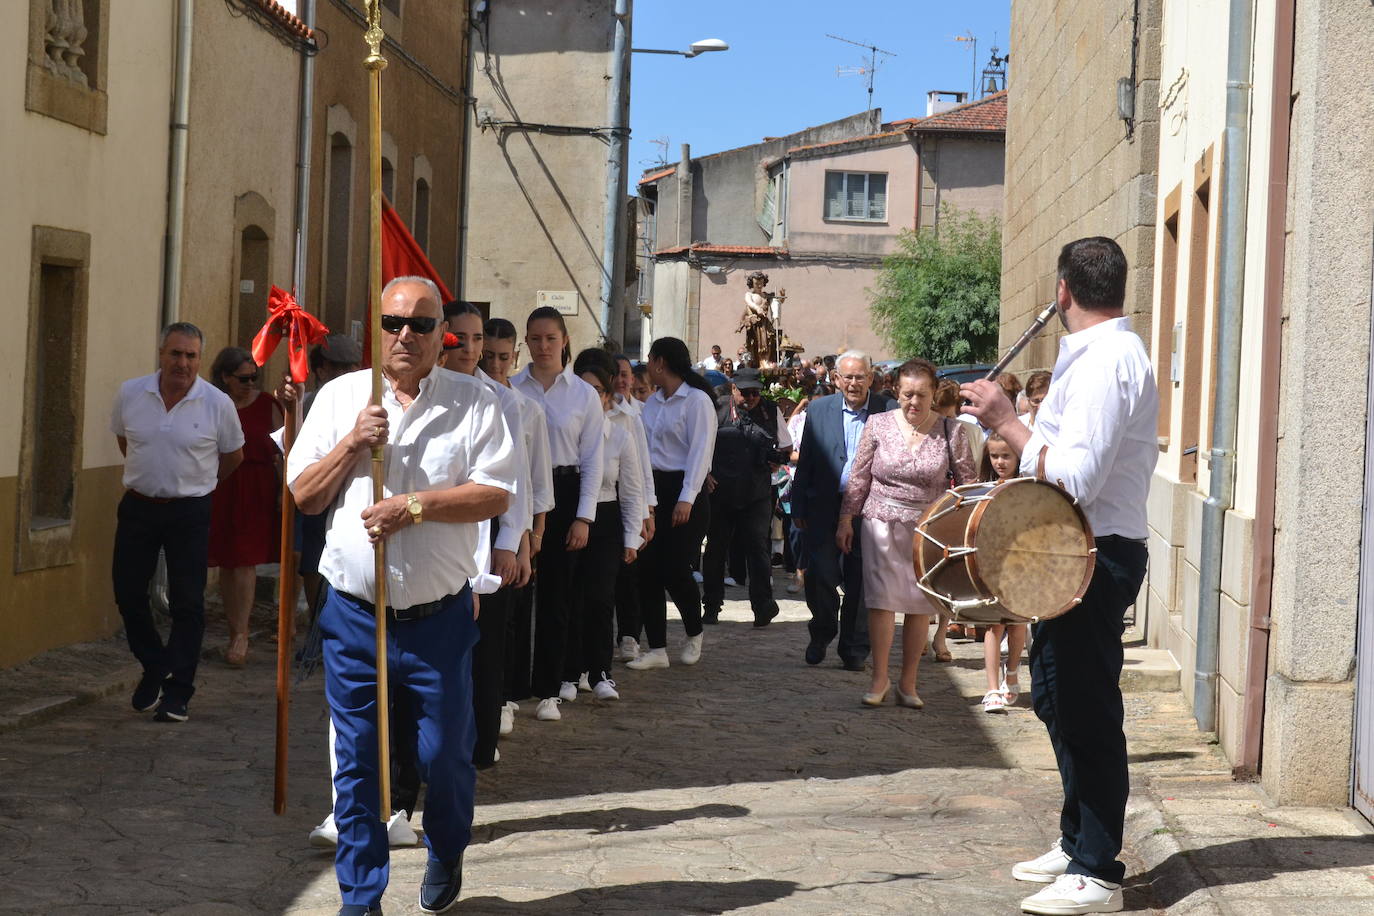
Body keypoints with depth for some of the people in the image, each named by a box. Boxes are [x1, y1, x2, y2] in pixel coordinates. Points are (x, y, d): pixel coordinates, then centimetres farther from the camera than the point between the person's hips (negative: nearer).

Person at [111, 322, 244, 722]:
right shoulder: (130, 394, -2)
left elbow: (233, 455, 8)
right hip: (137, 506, 2)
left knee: (187, 603, -2)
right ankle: (155, 668, 26)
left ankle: (178, 692, 5)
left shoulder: (217, 404, -7)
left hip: (190, 512, -2)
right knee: (128, 594, 4)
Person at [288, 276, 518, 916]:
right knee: (356, 761, 5)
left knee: (445, 755, 6)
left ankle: (446, 856, 35)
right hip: (353, 611, 2)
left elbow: (496, 495, -8)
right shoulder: (341, 396, 8)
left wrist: (412, 506, -16)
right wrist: (353, 443, -9)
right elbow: (304, 495, 6)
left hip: (439, 616, -1)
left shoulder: (473, 401, 1)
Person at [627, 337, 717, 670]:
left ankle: (694, 635, 17)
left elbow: (700, 451, -13)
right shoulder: (652, 403, 16)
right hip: (652, 491, 7)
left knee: (674, 571, -9)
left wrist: (686, 499, -20)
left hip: (683, 494, -7)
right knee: (648, 571, 1)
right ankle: (656, 649, 7)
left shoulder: (696, 400, -7)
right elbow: (642, 446, 15)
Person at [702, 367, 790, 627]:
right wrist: (705, 473, -7)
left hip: (757, 493, 0)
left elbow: (786, 446, 18)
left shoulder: (771, 412, 7)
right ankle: (712, 606, 17)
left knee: (757, 546, -10)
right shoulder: (718, 410, 0)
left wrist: (778, 460, -2)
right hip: (720, 492, 0)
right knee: (716, 548, 7)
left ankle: (763, 605, -12)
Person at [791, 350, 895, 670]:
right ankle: (822, 633, 23)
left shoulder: (889, 412, 0)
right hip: (826, 507, 1)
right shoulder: (819, 410, 6)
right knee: (820, 575, -3)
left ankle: (854, 649, 17)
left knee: (861, 582, 4)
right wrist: (798, 508, 5)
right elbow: (805, 461, 8)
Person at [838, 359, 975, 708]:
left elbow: (967, 482, 2)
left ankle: (908, 683, 14)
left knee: (920, 604, 4)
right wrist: (846, 520, 6)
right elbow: (859, 478, 6)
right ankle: (880, 679, 5)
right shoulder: (878, 425, 0)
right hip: (882, 522, 0)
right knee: (881, 598, -5)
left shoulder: (951, 431, -2)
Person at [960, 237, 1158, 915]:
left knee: (1086, 711, -6)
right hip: (1086, 554, 11)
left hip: (1093, 558, -11)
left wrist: (1007, 422, -20)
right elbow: (1132, 454, 23)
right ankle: (1077, 842, 30)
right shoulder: (1119, 352, 15)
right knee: (1058, 696, 19)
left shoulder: (1102, 363, -19)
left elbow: (1073, 483, -26)